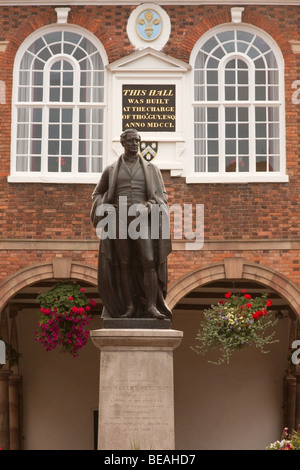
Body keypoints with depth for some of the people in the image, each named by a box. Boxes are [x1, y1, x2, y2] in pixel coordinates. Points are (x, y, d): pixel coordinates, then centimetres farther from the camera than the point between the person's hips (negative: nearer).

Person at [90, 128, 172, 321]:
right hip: (120, 220, 1)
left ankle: (151, 306, -15)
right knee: (124, 264, 1)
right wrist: (106, 208, -1)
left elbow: (162, 195, 10)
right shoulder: (111, 170, 11)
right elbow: (97, 194, 20)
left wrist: (149, 207, -11)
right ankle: (130, 307, 6)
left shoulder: (151, 169, 10)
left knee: (149, 261, -15)